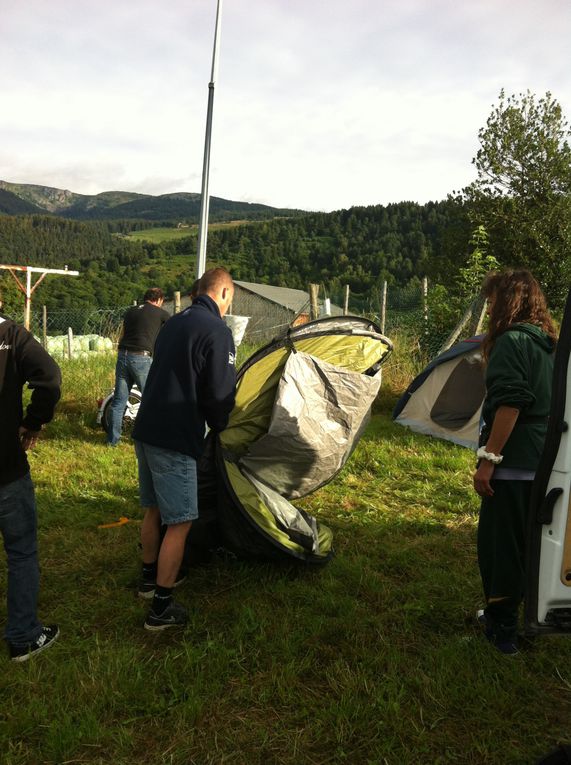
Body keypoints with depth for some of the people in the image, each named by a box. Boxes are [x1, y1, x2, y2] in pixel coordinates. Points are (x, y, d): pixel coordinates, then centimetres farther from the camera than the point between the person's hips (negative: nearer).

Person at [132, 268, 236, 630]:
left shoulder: (173, 323, 13)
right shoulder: (217, 331, -13)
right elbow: (220, 393, -13)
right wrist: (219, 424, 8)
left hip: (146, 431, 9)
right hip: (175, 440, -9)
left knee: (154, 510, 23)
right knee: (180, 522, 1)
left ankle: (150, 579, 40)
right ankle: (161, 608, 9)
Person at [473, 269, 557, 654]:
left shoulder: (511, 341, -13)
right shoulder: (549, 343, 14)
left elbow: (510, 404, -22)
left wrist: (488, 458, -20)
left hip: (513, 463, -9)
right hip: (544, 462, 9)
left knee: (499, 543, 2)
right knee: (530, 541, 18)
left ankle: (502, 628, 12)